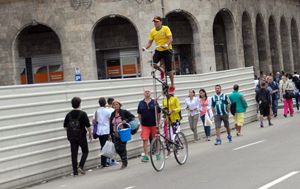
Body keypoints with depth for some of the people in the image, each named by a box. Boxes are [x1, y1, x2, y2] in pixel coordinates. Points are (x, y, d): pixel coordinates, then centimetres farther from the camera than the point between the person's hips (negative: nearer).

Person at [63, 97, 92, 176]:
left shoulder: (68, 115, 2)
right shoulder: (83, 114, -10)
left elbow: (65, 127, 6)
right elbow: (88, 126, -11)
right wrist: (90, 134, 3)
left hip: (72, 137, 3)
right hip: (81, 136, -3)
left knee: (74, 154, 7)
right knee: (85, 151, 13)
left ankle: (75, 171, 6)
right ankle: (81, 166, -4)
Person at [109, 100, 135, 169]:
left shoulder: (124, 112, -4)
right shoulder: (113, 114, 10)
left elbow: (132, 117, -5)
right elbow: (111, 125, 14)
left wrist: (126, 121, -20)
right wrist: (111, 134, 10)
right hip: (116, 134, 4)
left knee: (122, 148, -3)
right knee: (117, 149, 0)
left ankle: (124, 163, 11)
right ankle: (124, 160, 23)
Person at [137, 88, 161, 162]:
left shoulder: (154, 102, -1)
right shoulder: (141, 103, 3)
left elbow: (158, 113, 4)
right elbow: (139, 114, 12)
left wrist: (158, 122, 2)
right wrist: (141, 123, 8)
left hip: (154, 124, -1)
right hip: (145, 125, 1)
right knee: (145, 140, -7)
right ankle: (146, 155, -3)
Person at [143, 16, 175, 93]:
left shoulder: (166, 28, -11)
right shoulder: (152, 31, 0)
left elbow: (170, 38, -20)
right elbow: (150, 42, 1)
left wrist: (166, 45, -39)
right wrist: (145, 47, -19)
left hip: (167, 50, -4)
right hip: (158, 50, 4)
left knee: (168, 69, -3)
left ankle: (172, 85, 14)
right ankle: (161, 71, 13)